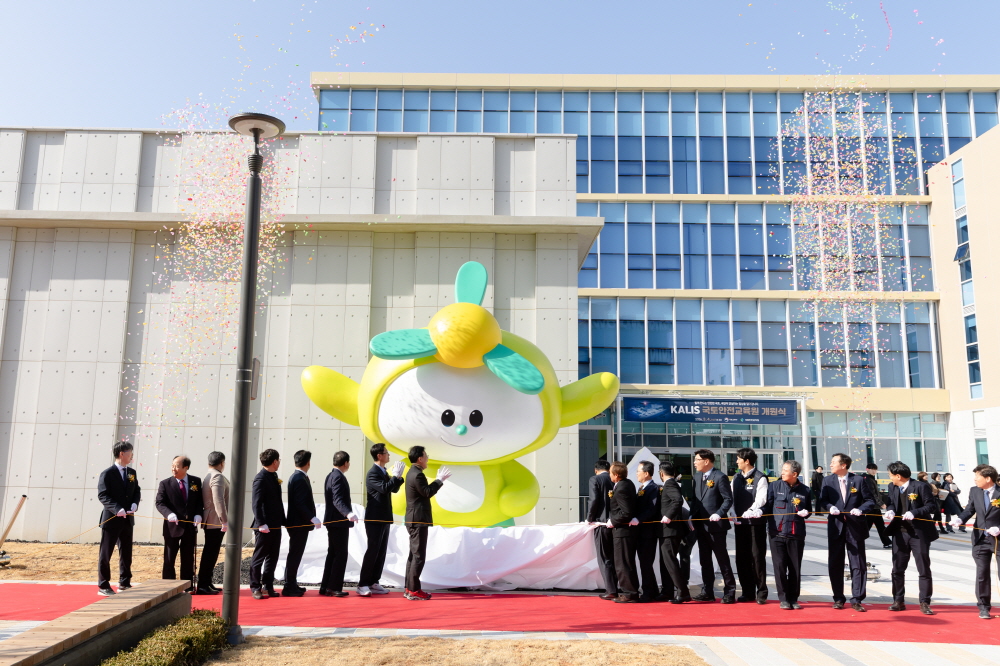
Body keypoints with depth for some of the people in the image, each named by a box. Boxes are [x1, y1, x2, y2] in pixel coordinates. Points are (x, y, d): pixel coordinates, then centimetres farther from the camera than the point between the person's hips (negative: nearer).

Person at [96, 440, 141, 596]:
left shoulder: (132, 472, 10)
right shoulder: (107, 474, -10)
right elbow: (102, 495, -15)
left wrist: (135, 503, -6)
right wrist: (117, 509, -26)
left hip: (127, 519, 7)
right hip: (111, 519, -6)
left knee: (126, 553, 12)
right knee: (105, 553, 3)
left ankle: (124, 583, 22)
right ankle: (103, 586, 11)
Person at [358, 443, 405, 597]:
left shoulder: (384, 472, 14)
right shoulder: (373, 474, -14)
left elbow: (394, 489, 17)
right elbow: (384, 488, -27)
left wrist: (398, 476, 1)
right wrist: (396, 476, -19)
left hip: (384, 518, 9)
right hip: (375, 519, -9)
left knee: (381, 552, 10)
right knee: (372, 551, -7)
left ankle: (373, 583, 16)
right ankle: (363, 584, -1)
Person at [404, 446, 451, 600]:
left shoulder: (412, 472, 14)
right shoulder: (417, 474, -19)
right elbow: (428, 492, -16)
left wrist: (438, 480, 14)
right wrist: (440, 480, -8)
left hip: (414, 520, 11)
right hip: (418, 520, -11)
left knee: (413, 554, 13)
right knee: (419, 556, -6)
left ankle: (409, 588, 17)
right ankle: (414, 590, -3)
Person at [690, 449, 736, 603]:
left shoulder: (720, 477, -10)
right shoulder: (697, 477, 13)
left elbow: (728, 499, -11)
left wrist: (719, 514, -22)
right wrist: (692, 515, 6)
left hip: (715, 525, -7)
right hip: (701, 525, 8)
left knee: (723, 559, 0)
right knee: (705, 560, 11)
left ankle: (729, 592, 9)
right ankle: (707, 592, 19)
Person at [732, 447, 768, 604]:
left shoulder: (760, 478, -8)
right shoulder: (736, 478, 13)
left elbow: (761, 499, -17)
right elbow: (731, 498, 11)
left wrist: (748, 513, -26)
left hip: (756, 522, -6)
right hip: (740, 522, 7)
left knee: (758, 557, -1)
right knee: (742, 558, 9)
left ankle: (761, 593, 8)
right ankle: (748, 592, 18)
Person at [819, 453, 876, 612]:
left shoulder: (858, 480, -1)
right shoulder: (828, 481, 6)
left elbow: (870, 501, 0)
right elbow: (823, 500, 4)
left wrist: (861, 509, -18)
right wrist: (830, 507, -16)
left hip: (855, 526, -2)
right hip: (835, 526, 2)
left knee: (858, 564, 2)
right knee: (835, 564, 5)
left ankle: (856, 600, 10)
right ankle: (838, 599, 17)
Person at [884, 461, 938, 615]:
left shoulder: (920, 486, -12)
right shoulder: (892, 488, 7)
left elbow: (932, 505, -13)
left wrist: (914, 513, -25)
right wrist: (891, 511, -8)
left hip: (919, 534, -6)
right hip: (900, 533, 6)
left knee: (924, 570, 2)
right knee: (897, 569, 8)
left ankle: (925, 603, 9)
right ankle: (898, 601, 17)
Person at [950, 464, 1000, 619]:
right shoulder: (974, 491, 2)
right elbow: (969, 509, 1)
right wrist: (960, 519, -17)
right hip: (981, 539, 4)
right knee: (982, 574, 7)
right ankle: (984, 606, 18)